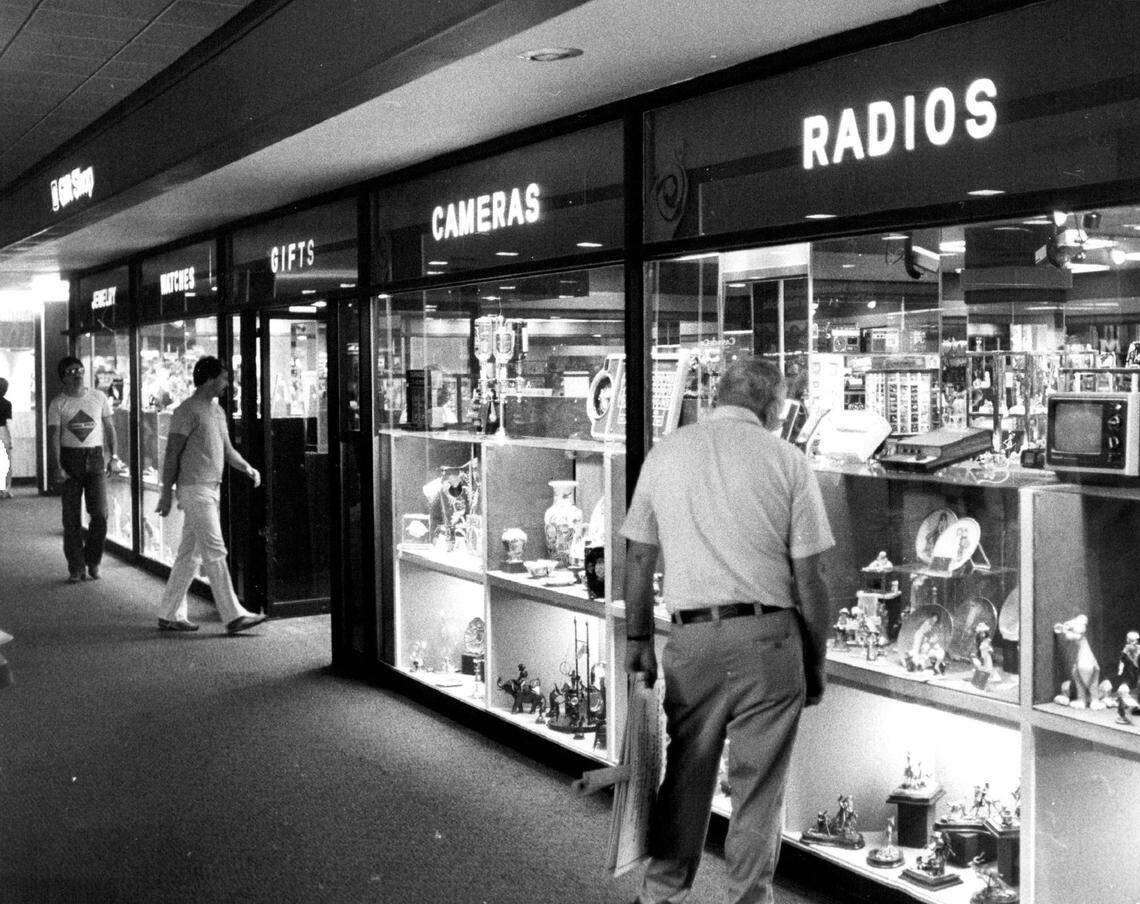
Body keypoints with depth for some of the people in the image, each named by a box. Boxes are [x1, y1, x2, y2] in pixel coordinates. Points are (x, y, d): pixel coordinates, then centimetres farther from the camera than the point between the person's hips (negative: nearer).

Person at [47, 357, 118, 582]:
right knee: (71, 518, 2)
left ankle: (92, 561, 14)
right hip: (69, 459, -1)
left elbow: (109, 427, 12)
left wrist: (113, 456, 6)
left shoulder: (98, 397, 6)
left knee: (100, 514, -5)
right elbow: (53, 436, -6)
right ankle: (76, 567, 11)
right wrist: (56, 466, -16)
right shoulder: (58, 403, 0)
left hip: (95, 457, 1)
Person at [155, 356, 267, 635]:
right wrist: (167, 492, -13)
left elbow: (226, 449, 21)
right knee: (215, 552, -9)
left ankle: (171, 615, 18)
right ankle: (233, 616, -9)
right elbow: (172, 453, -11)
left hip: (212, 489, 9)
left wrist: (247, 468, 4)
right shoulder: (187, 411, -11)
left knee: (190, 554, 11)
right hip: (195, 489, -9)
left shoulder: (217, 411, 16)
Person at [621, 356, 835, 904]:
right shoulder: (786, 460, -1)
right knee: (758, 785, 8)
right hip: (766, 638, -2)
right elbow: (808, 577, -2)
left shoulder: (665, 453, 8)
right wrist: (816, 661, 7)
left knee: (685, 772, 16)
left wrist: (638, 639, 19)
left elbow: (638, 558, 11)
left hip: (691, 637, 3)